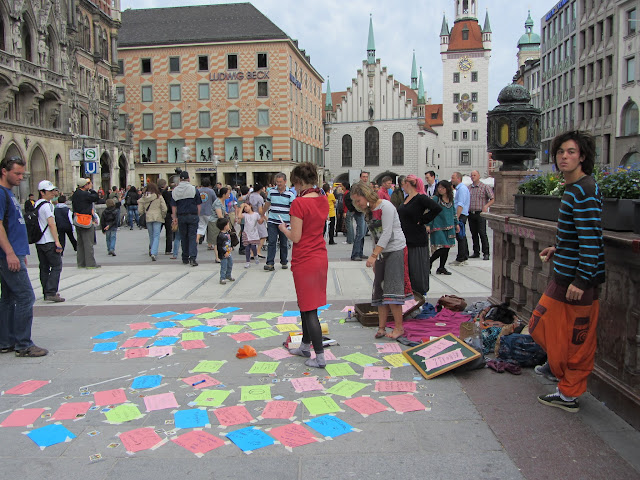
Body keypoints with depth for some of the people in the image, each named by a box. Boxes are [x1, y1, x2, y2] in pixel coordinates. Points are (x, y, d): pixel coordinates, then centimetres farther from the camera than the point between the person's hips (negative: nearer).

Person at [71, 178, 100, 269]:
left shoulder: (75, 194, 11)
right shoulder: (85, 194, -16)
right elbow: (95, 197, -11)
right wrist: (91, 189, -2)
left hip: (77, 219, 9)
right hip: (86, 220, -9)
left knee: (80, 242, 13)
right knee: (88, 242, -5)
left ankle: (81, 263, 18)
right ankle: (90, 263, -4)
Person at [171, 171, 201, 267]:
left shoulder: (175, 191, 2)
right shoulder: (194, 189, -4)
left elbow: (173, 206, 2)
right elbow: (198, 205, -2)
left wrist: (174, 217, 8)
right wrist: (198, 216, 8)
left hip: (181, 216, 2)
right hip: (193, 216, -2)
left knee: (184, 237, 13)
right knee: (193, 237, -2)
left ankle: (185, 258, 19)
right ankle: (192, 257, -15)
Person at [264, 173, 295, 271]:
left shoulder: (290, 194, -3)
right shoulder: (271, 191, 5)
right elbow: (267, 204, 19)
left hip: (285, 222, -1)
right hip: (272, 222, 1)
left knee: (284, 244, 9)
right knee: (272, 242, -6)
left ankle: (284, 262, 23)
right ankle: (270, 263, -8)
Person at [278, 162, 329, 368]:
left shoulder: (299, 203, -19)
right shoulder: (323, 200, 5)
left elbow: (295, 237, -17)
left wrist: (283, 228, 0)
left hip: (304, 261, -8)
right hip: (321, 257, 8)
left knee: (309, 308, 1)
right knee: (306, 304, 22)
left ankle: (320, 357, 6)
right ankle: (305, 346, 35)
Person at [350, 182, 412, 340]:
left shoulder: (385, 206, -12)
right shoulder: (369, 211, 12)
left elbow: (387, 233, -20)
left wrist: (373, 255, -24)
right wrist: (375, 257, 9)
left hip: (396, 250, -8)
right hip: (381, 252, 8)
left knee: (392, 289, -10)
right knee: (379, 290, 4)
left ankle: (399, 327, -1)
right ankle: (382, 327, 10)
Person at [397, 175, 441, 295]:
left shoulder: (420, 198, -13)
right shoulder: (407, 198, 13)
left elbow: (437, 208, -24)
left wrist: (422, 220, -18)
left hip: (417, 240, -8)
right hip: (406, 239, 8)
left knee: (417, 269, 0)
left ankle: (421, 294, 12)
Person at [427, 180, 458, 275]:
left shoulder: (451, 199, 10)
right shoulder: (435, 199, -7)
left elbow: (453, 212, 21)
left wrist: (456, 224, 20)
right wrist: (428, 225, -16)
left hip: (449, 227, 6)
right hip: (438, 227, -6)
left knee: (447, 248, 6)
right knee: (442, 248, -12)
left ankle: (441, 268, 18)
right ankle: (428, 263, 7)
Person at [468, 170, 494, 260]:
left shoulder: (485, 187, -1)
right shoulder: (469, 188, 15)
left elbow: (492, 199, -3)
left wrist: (486, 206, -17)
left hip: (480, 213, -5)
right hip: (471, 214, 5)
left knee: (482, 233, -9)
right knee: (474, 234, 8)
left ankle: (486, 253, -5)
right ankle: (476, 252, 16)